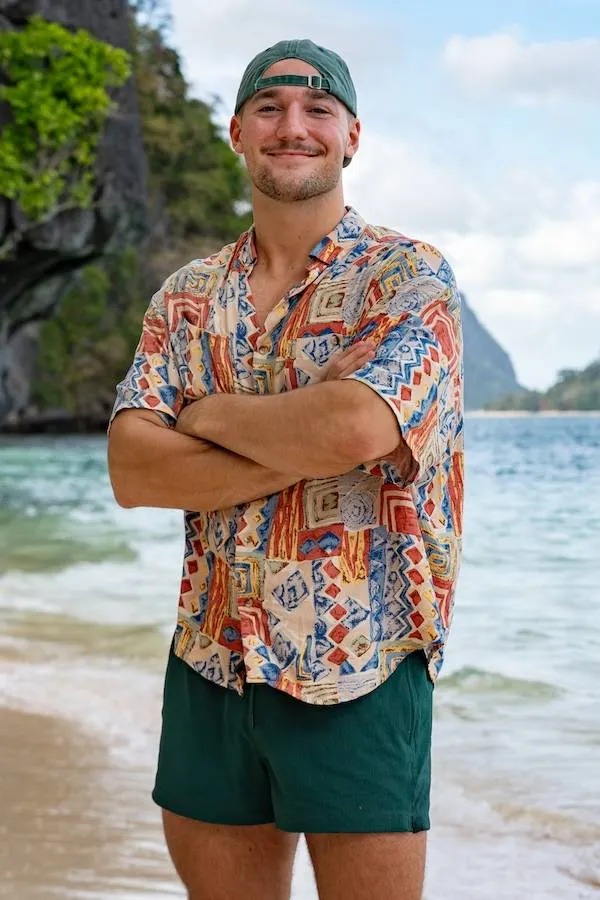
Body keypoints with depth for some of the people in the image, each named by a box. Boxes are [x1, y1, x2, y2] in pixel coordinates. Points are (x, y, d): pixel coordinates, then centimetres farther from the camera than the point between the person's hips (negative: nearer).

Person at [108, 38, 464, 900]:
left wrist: (210, 414, -7)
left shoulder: (409, 277, -4)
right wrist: (305, 443, -15)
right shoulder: (187, 297, 9)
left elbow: (355, 430, -23)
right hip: (209, 667, 4)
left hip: (360, 674, -4)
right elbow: (133, 471, -4)